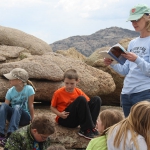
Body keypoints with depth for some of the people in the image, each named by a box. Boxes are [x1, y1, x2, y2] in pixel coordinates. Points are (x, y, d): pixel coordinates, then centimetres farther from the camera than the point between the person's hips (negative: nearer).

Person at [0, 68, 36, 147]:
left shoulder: (29, 89, -15)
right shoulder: (10, 91, -5)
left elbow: (30, 106, -11)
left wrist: (32, 121, -9)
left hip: (25, 117, -3)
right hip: (13, 116, 3)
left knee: (17, 107, -35)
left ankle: (10, 134, -48)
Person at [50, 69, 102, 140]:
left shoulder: (78, 92, 4)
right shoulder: (58, 93, -6)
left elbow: (87, 102, 8)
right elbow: (52, 107, 2)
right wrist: (60, 114, -16)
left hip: (77, 119, 5)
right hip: (64, 119, -5)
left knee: (96, 99, -9)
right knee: (81, 99, -28)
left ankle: (88, 129, -22)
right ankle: (87, 128, -25)